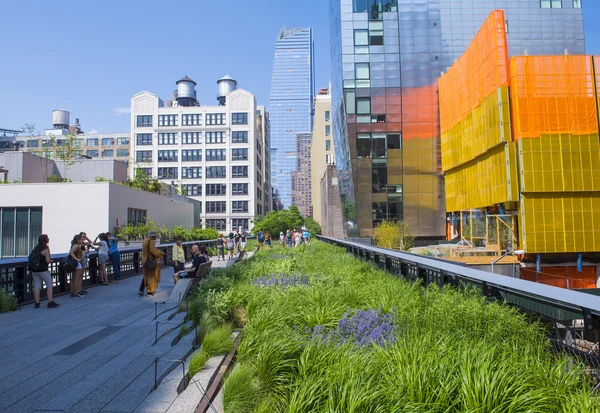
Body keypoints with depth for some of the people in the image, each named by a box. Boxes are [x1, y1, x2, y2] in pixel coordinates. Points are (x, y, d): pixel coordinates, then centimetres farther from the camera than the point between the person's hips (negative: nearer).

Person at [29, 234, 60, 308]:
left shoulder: (36, 247, 9)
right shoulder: (46, 248, -11)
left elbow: (31, 258, 11)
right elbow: (48, 260, -14)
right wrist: (51, 261, 7)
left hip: (34, 270, 6)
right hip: (43, 270, -6)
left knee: (37, 286, 9)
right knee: (49, 285, 4)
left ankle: (37, 303, 11)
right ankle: (50, 303, 3)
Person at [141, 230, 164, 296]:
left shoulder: (145, 240, 12)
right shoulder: (151, 241, -16)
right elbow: (153, 250, -23)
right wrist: (160, 253, -9)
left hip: (145, 260, 8)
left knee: (146, 275, 17)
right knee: (151, 275, 3)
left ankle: (141, 290, 10)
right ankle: (150, 291, 8)